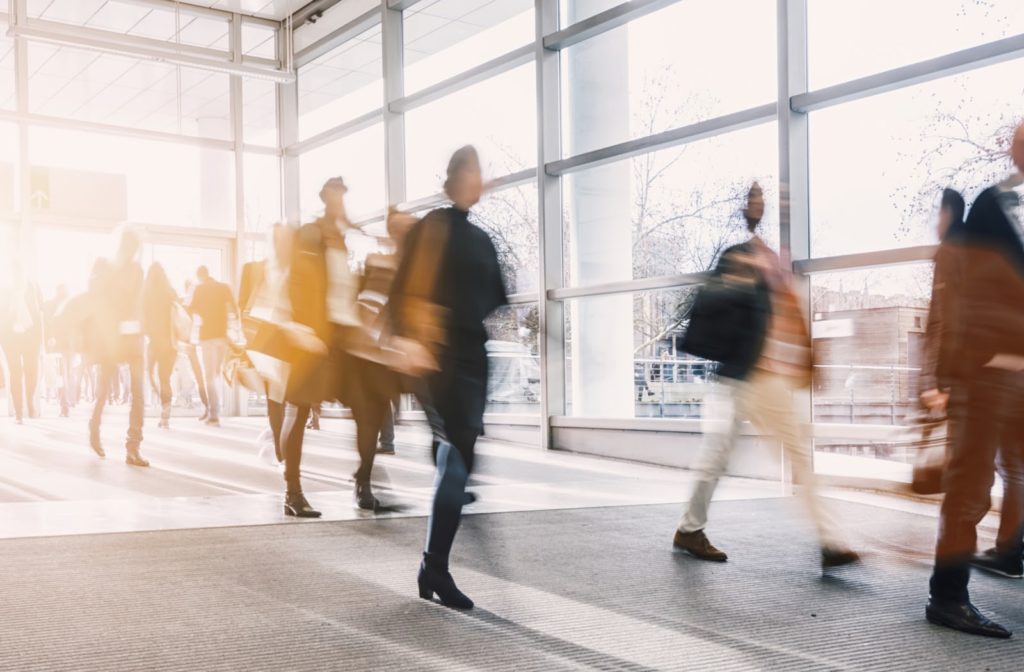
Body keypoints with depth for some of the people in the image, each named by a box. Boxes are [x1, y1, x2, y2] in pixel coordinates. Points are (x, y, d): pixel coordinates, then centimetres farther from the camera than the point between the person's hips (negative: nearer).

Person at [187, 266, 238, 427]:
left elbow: (192, 309, -6)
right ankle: (212, 411, 20)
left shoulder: (200, 288, -3)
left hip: (207, 334, -4)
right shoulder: (224, 287, 7)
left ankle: (214, 415, -11)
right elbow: (234, 310, 8)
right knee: (217, 373, 16)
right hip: (222, 334, 4)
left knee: (209, 374, -3)